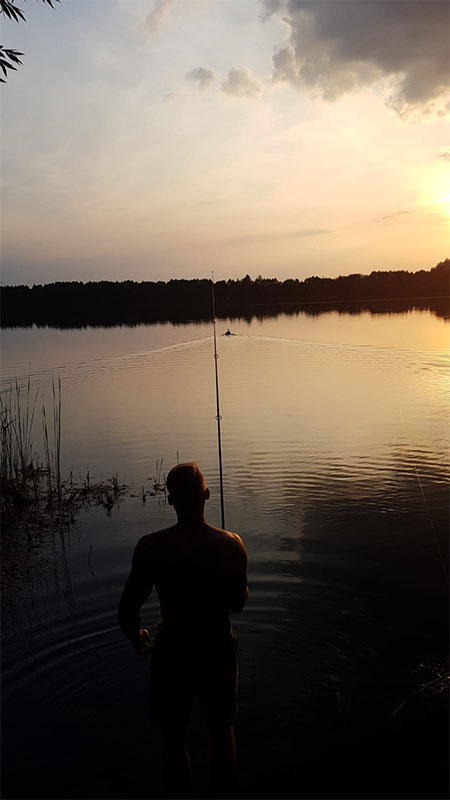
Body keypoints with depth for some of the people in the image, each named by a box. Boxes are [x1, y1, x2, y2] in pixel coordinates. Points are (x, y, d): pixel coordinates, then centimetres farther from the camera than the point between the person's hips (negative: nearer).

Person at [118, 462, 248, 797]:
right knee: (222, 732, 25)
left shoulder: (150, 547, -20)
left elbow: (128, 611, -13)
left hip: (172, 653, -1)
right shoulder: (231, 544, -18)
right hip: (219, 650, 1)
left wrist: (136, 636, 8)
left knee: (174, 738, 22)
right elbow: (238, 603, -5)